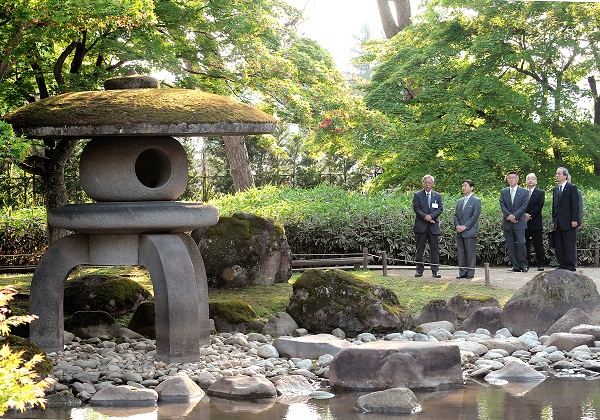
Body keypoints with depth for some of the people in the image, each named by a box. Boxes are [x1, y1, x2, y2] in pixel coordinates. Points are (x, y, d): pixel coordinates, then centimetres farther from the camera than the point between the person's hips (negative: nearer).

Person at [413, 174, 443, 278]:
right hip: (421, 225, -1)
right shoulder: (417, 195, 5)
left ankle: (435, 270, 3)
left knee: (435, 249, 0)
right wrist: (425, 216, -16)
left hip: (433, 226, 1)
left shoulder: (438, 196, 11)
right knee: (420, 249, 2)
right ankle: (419, 270, 7)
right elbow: (416, 208, -4)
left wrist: (431, 216, -13)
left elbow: (440, 209, 2)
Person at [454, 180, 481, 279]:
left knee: (471, 253, -5)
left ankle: (470, 273, -2)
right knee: (461, 253, 6)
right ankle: (462, 272, 10)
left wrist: (465, 226, -15)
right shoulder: (460, 202, 19)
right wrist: (457, 225, -3)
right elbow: (456, 215, 16)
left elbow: (475, 216, -10)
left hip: (470, 232, -6)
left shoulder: (476, 201, -2)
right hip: (460, 232, 6)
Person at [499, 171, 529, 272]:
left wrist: (514, 216, -15)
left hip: (519, 222, -3)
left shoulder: (524, 192, 5)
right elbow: (502, 206, 3)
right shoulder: (503, 192, 13)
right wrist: (509, 216, -14)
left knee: (521, 243, -11)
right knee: (510, 246, 1)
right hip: (507, 223, 3)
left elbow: (523, 206, -4)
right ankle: (515, 266, 5)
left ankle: (524, 265, -4)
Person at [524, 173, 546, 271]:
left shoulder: (540, 193, 5)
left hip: (536, 223, -3)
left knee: (538, 245, -2)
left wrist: (530, 216, -14)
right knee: (525, 245, 3)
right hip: (524, 223, 3)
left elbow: (539, 206, -7)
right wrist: (524, 215, -12)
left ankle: (540, 264, 2)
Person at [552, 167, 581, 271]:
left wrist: (574, 220, -14)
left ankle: (571, 266, 0)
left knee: (570, 245, -4)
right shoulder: (555, 189, 17)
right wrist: (553, 220, 13)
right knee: (558, 246, 6)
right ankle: (561, 265, 11)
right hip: (558, 223, 7)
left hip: (568, 222, -7)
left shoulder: (572, 188, -4)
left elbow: (575, 205, -8)